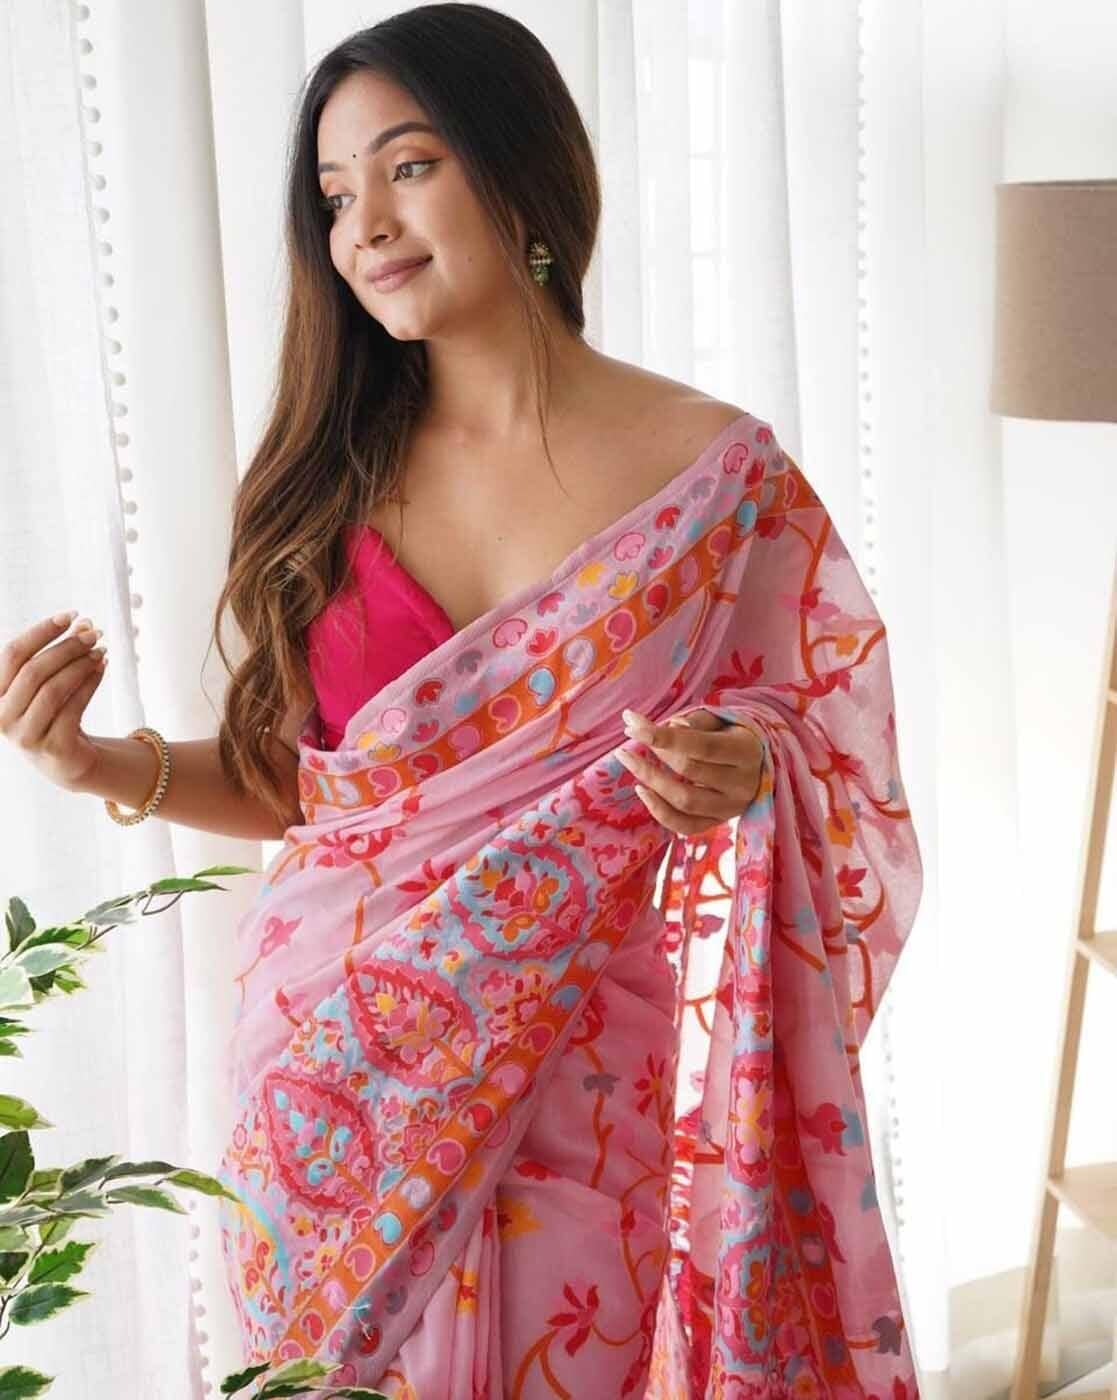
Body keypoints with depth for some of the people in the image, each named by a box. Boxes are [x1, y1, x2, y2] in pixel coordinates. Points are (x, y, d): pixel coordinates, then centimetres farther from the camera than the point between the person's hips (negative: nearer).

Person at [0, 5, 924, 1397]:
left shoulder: (719, 474, -6)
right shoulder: (334, 475, 1)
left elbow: (835, 782, 2)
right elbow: (301, 784, 8)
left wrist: (746, 781, -19)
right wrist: (117, 769, -7)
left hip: (590, 1098, -2)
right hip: (351, 1093, 2)